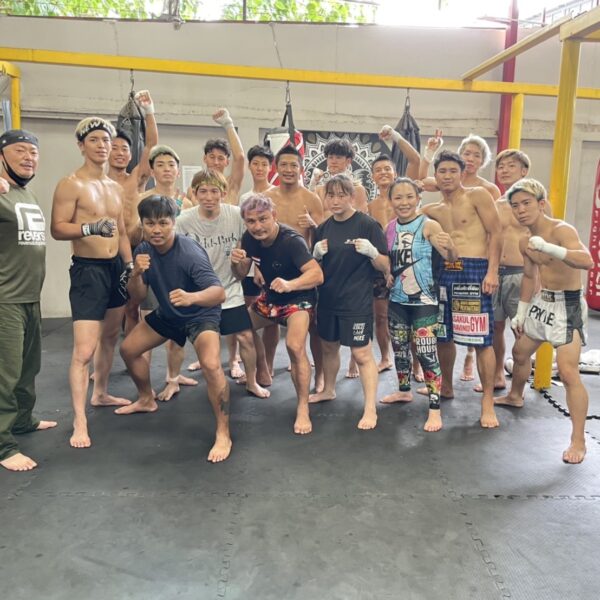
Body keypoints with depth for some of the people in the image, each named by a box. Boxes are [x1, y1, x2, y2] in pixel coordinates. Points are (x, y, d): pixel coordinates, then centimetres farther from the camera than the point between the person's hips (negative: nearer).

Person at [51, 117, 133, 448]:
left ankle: (101, 394, 36)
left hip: (116, 267, 8)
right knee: (83, 350, -12)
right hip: (88, 269, -8)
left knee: (110, 337, 18)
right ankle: (79, 422, -5)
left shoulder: (116, 187, 13)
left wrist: (130, 265, 8)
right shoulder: (70, 184, -9)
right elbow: (57, 229, -15)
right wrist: (90, 228, -30)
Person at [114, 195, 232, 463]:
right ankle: (146, 400, 42)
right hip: (167, 313, 8)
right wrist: (136, 274, -27)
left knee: (211, 365, -31)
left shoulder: (190, 252, -31)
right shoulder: (143, 250, -10)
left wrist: (191, 298, -61)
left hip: (201, 315, -7)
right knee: (128, 349, 16)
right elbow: (137, 296, -6)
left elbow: (219, 292, -40)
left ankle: (223, 435, -17)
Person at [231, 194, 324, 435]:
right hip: (270, 296, 7)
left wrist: (289, 285, -57)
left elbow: (317, 274, -39)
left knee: (295, 346, -26)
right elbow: (241, 275, -2)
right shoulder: (249, 238, -10)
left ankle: (303, 409, -12)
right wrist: (236, 262, -25)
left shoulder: (292, 241, -29)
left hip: (298, 298, -7)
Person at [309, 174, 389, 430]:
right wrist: (316, 254, -7)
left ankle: (370, 409, 3)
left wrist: (372, 251, -27)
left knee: (362, 353, -5)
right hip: (327, 298, 6)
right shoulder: (323, 228, 6)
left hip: (357, 301, -6)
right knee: (329, 346, 19)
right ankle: (328, 390, 40)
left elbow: (386, 267, -8)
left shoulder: (367, 225, -10)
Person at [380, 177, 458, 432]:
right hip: (397, 299, 6)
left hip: (423, 300, -6)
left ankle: (435, 408, -1)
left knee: (426, 352, -9)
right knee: (399, 348, 17)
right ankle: (404, 390, 38)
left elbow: (451, 258, -19)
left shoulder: (429, 225, -12)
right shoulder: (390, 228, 4)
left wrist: (450, 246, -39)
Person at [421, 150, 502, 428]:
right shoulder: (433, 210, 17)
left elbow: (496, 233, -5)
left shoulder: (478, 195, 1)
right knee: (443, 335, 13)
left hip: (475, 271, -6)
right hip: (444, 272, 6)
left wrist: (492, 271, -13)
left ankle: (488, 401, 3)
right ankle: (446, 387, 32)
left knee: (481, 339, -5)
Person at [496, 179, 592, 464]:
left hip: (568, 306, -8)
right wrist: (521, 312, 19)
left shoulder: (561, 230, -20)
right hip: (542, 302, 8)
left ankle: (578, 440, -5)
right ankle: (515, 396, 50)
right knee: (520, 352, 22)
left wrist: (549, 248, -50)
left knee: (568, 372, -15)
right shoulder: (524, 241, 5)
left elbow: (587, 261, -37)